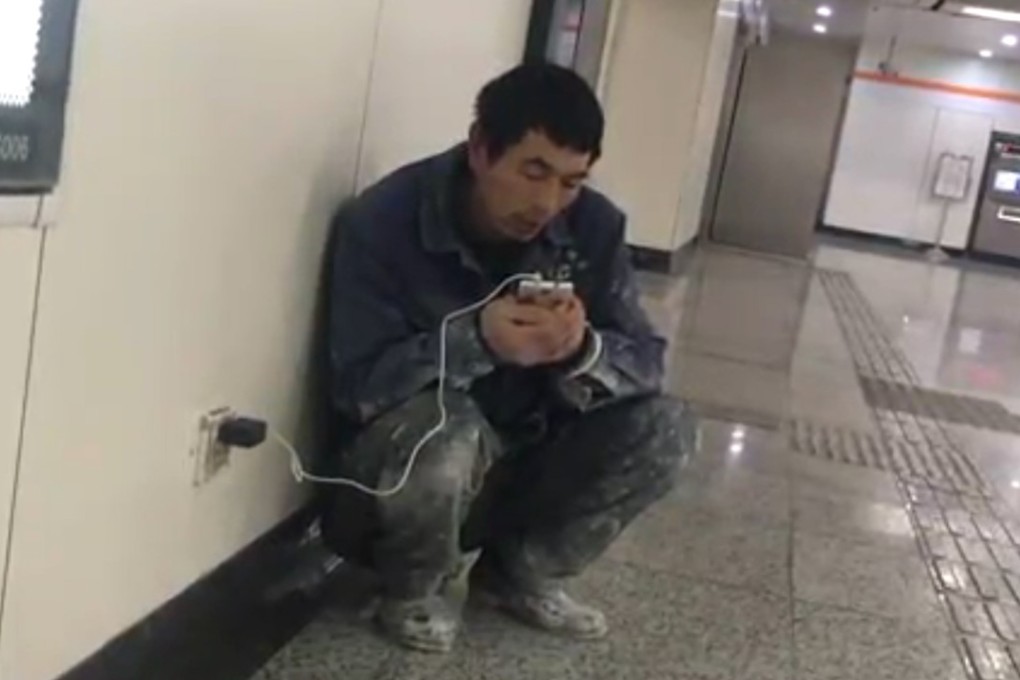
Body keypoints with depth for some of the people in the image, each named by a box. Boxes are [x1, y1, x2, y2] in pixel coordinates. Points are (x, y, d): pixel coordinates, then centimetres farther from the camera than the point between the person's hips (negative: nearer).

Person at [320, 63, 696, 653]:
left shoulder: (594, 226, -10)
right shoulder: (383, 221, -22)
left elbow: (647, 362, -10)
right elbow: (357, 386, -25)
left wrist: (583, 350, -34)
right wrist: (476, 339, -41)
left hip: (525, 463, 5)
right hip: (407, 468, -4)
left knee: (663, 427, -14)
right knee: (444, 429, -37)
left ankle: (521, 572, 7)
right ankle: (413, 591, -3)